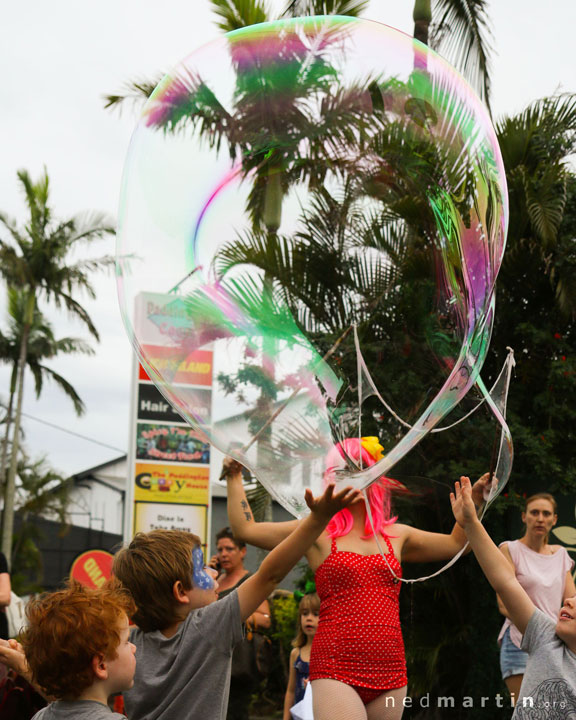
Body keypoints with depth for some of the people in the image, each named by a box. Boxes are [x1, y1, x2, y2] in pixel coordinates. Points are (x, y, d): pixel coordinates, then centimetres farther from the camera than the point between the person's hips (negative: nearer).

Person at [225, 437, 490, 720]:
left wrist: (473, 500, 20)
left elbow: (455, 543, 30)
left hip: (390, 675, 5)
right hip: (336, 672, -4)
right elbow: (245, 528, 5)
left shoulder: (396, 536, 18)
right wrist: (234, 477, 4)